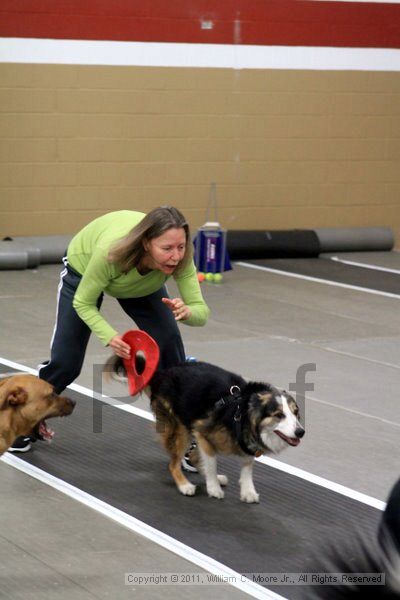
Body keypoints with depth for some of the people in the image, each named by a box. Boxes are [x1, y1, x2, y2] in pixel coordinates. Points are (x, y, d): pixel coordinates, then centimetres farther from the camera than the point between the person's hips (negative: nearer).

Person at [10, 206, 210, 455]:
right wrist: (109, 336, -45)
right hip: (84, 268, -2)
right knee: (64, 360, 2)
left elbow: (201, 311, -32)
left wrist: (185, 311, -55)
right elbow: (83, 303, -29)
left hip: (142, 283, 2)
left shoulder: (180, 255, -38)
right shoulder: (111, 250, -45)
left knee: (170, 347, -15)